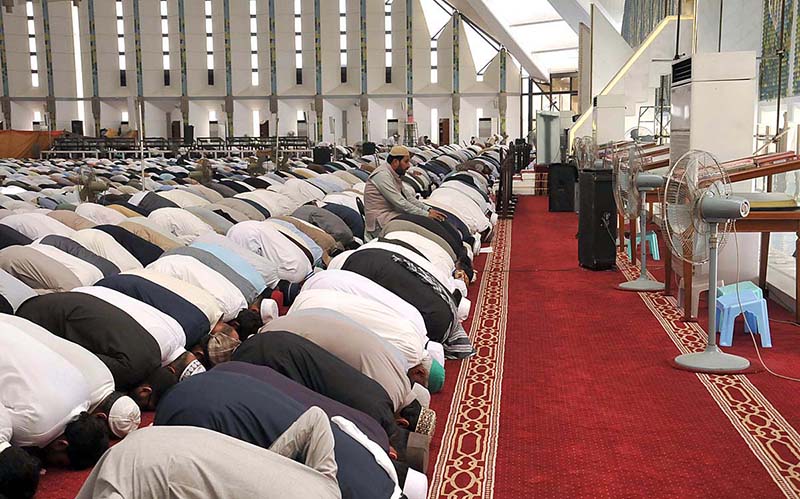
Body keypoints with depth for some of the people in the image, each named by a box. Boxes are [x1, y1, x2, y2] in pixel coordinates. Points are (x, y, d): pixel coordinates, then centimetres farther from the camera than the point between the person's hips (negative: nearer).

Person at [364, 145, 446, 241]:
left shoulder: (395, 175, 11)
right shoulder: (382, 175, -20)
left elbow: (407, 197, 12)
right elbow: (401, 203, -24)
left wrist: (428, 209, 0)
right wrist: (426, 214, -22)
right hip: (380, 221, -9)